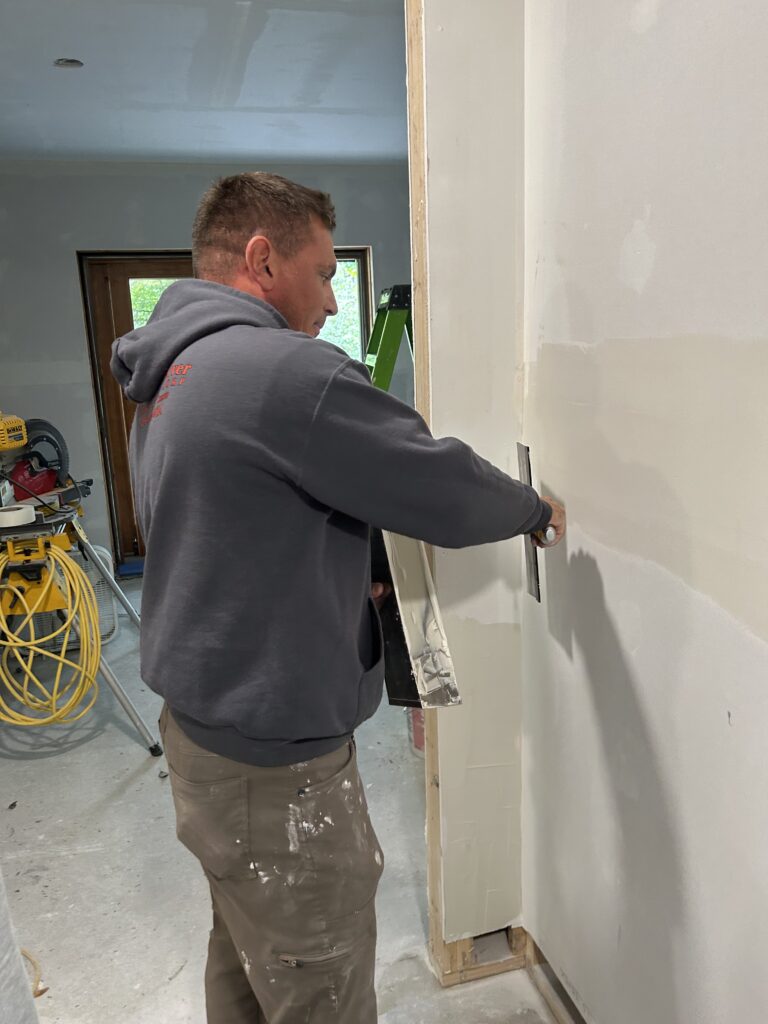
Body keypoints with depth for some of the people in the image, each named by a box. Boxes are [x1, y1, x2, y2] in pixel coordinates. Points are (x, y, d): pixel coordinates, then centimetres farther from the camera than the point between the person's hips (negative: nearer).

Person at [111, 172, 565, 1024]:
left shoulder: (167, 377, 9)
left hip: (199, 724, 10)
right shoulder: (284, 371, -24)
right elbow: (446, 489, -20)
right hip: (274, 768, -9)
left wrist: (361, 578, 11)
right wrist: (537, 509, 0)